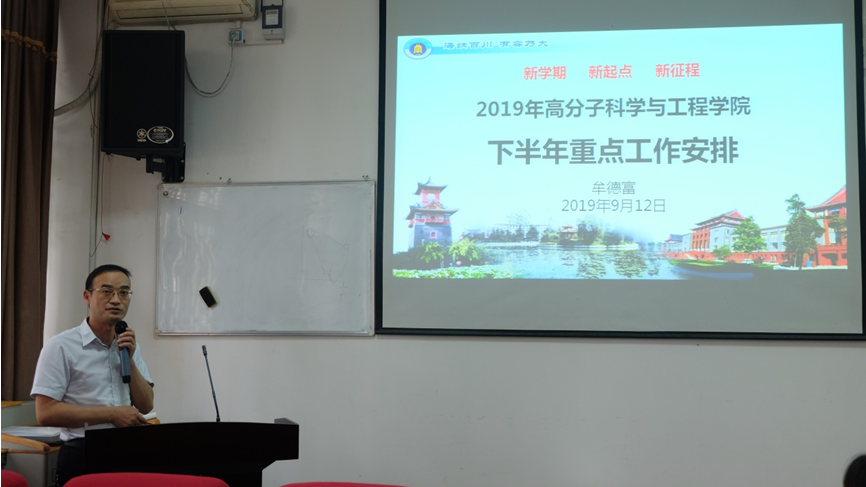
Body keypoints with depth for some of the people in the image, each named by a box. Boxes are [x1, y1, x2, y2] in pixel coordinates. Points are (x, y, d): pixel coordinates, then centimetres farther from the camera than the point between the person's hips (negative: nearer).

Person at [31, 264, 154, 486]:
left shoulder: (129, 345, 12)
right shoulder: (61, 346, -6)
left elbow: (145, 406, 8)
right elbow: (45, 413, -12)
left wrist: (130, 360, -4)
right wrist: (111, 413, -12)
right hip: (82, 457, -5)